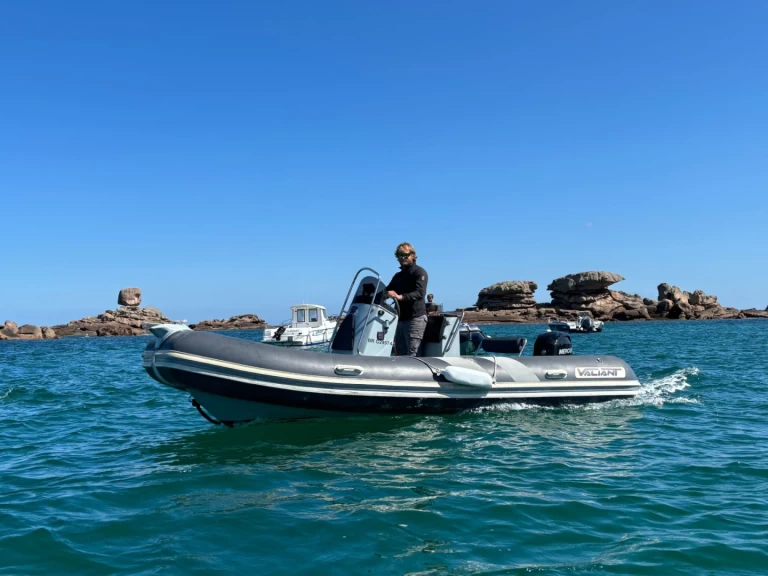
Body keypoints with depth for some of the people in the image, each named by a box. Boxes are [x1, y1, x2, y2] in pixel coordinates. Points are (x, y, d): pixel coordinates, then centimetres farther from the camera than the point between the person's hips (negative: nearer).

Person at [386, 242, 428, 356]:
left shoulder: (419, 272, -4)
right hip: (401, 319, 8)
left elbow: (420, 293, -19)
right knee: (399, 353, 9)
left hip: (415, 318, -8)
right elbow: (387, 291, 19)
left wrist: (400, 297, -35)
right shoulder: (397, 276, 21)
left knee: (411, 354, -12)